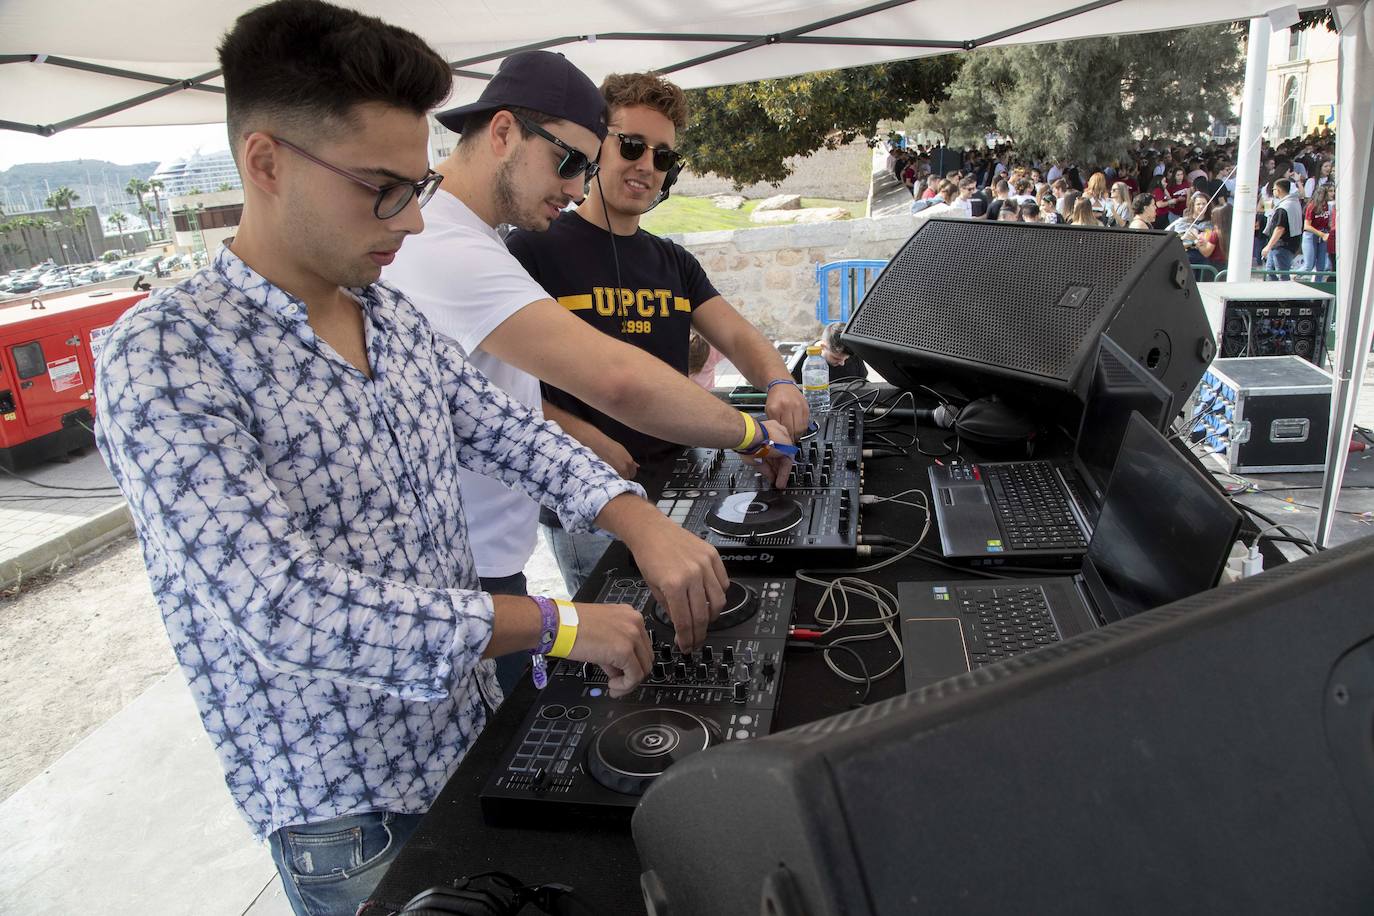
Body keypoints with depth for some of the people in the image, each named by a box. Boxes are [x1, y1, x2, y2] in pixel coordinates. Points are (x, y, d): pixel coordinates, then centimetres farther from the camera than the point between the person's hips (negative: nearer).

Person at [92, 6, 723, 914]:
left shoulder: (392, 312, 1)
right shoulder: (164, 357, -22)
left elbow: (508, 428, 3)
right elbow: (283, 607, -31)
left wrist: (645, 526, -15)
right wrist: (555, 626, -28)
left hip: (473, 734, 7)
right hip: (347, 807, -6)